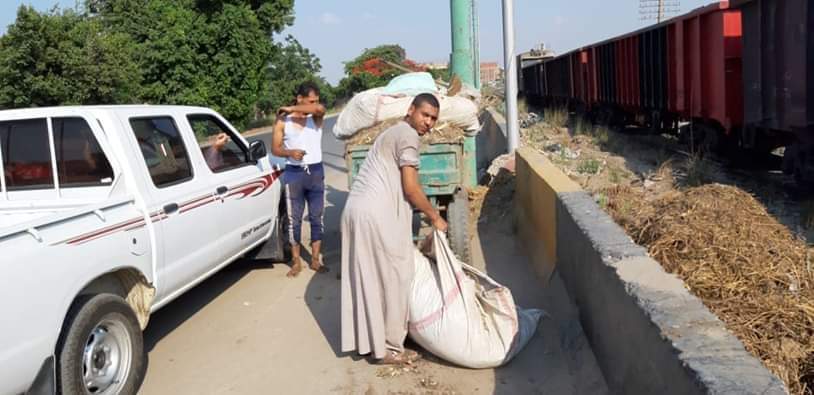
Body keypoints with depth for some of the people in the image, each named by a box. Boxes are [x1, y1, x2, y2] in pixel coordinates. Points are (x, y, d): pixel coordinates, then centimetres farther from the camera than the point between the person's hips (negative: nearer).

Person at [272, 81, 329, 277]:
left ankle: (315, 259, 18)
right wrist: (290, 152, -20)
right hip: (294, 173, -1)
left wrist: (290, 109, -19)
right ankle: (296, 261, 15)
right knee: (294, 219, 5)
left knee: (316, 217, 7)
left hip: (316, 171, 1)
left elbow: (321, 109, -26)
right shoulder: (283, 120, -2)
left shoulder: (316, 117, -2)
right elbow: (275, 148, 1)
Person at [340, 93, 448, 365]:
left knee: (367, 277, 15)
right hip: (377, 213, -10)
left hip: (357, 208, 10)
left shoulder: (394, 132, 26)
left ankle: (368, 340, 24)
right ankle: (389, 347, 8)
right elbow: (410, 188, -11)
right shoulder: (408, 135, -5)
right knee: (391, 278, -1)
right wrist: (435, 217, 2)